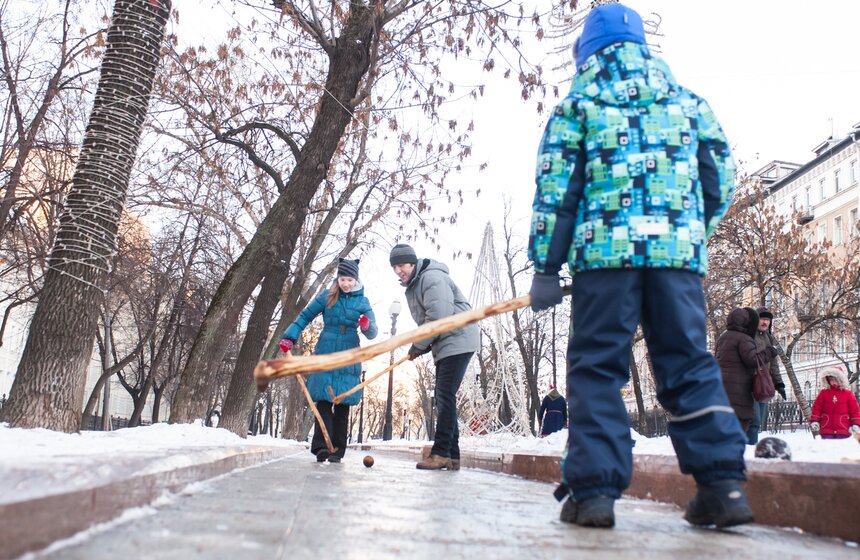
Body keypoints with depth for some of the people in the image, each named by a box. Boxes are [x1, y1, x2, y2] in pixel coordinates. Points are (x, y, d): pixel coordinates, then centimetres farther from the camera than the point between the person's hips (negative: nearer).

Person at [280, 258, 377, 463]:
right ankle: (321, 446, -13)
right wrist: (289, 337, -4)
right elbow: (305, 316, 8)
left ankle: (337, 451, 5)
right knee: (324, 401, -8)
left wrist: (367, 326, -26)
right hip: (325, 355, 0)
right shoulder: (327, 296, 3)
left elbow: (372, 334, -2)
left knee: (343, 405, 2)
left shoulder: (362, 301, 3)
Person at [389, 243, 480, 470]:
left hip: (458, 341, -11)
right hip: (443, 346, 11)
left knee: (445, 397, -14)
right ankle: (451, 456, 12)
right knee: (442, 399, 9)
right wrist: (423, 345, 4)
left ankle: (441, 453, -11)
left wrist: (419, 345, -15)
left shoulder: (432, 278, -15)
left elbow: (438, 317, -24)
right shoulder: (412, 287, 17)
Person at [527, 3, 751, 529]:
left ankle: (594, 489, -4)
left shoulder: (577, 103, 11)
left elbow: (554, 190, 3)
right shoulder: (688, 100, 21)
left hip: (605, 249, -3)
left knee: (596, 366, 0)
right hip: (680, 250, 3)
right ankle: (723, 483, 2)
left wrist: (546, 268, 2)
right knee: (690, 365, 8)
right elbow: (722, 177, 18)